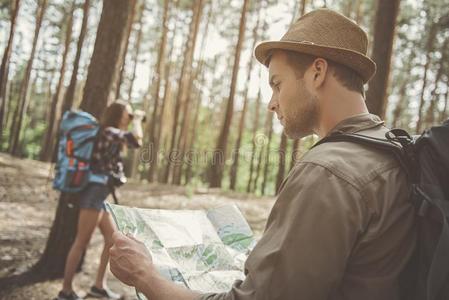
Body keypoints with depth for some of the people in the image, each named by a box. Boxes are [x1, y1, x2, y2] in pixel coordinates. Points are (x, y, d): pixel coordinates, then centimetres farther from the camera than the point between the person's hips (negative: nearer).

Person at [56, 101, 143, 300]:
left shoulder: (111, 134, 17)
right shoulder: (110, 132, -12)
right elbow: (137, 140, -24)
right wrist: (137, 121, -8)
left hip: (99, 193, 10)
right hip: (94, 192, -10)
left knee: (112, 238, 11)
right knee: (82, 242, -3)